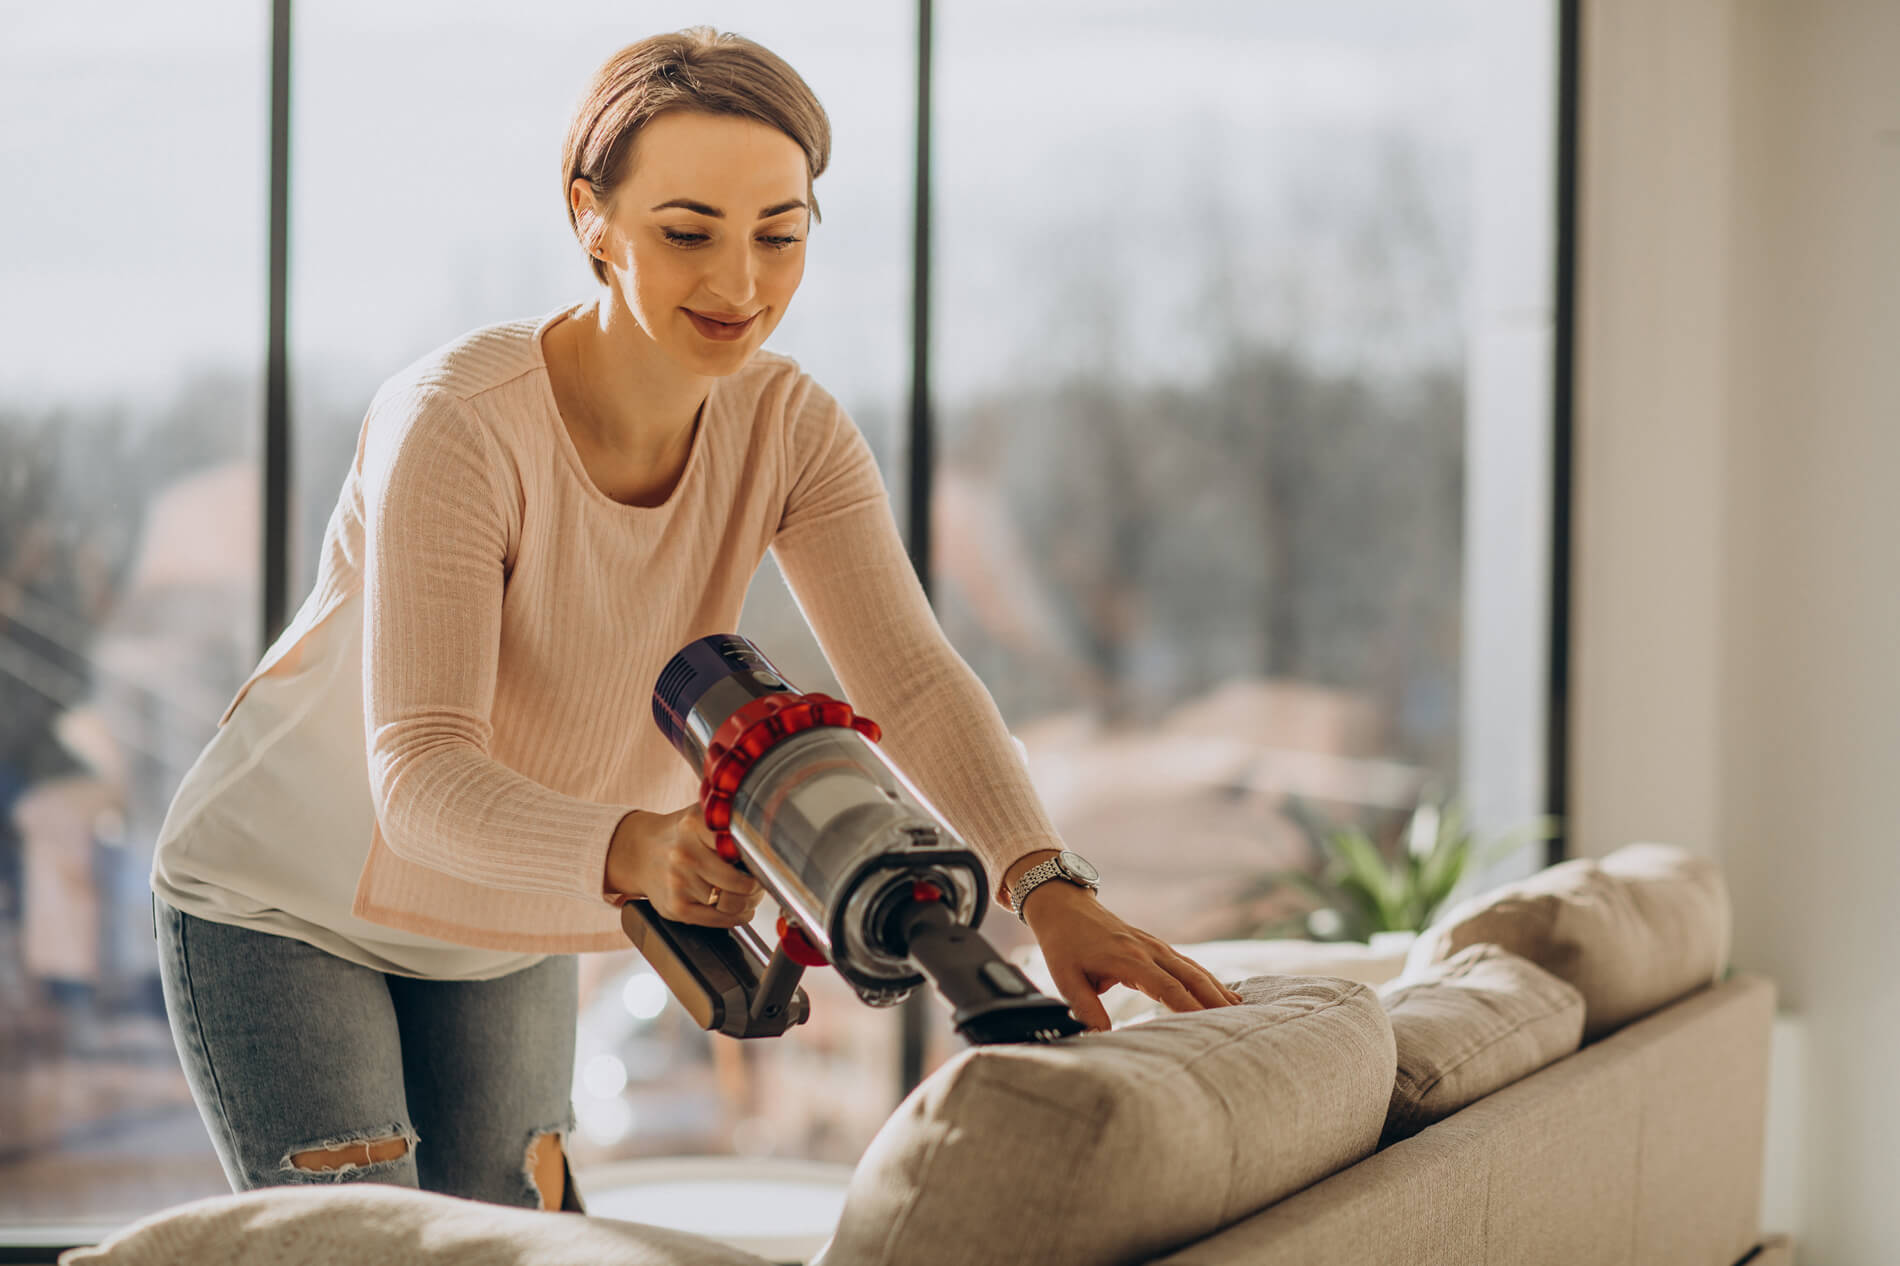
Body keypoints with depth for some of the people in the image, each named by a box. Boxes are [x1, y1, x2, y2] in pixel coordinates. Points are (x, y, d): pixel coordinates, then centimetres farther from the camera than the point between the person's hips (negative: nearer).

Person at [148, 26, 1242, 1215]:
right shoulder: (459, 424, -31)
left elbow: (914, 679, -23)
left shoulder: (790, 426, -15)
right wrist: (631, 852, -56)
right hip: (286, 908, -5)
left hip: (501, 931, 5)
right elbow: (421, 772, -37)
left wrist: (1048, 889, -41)